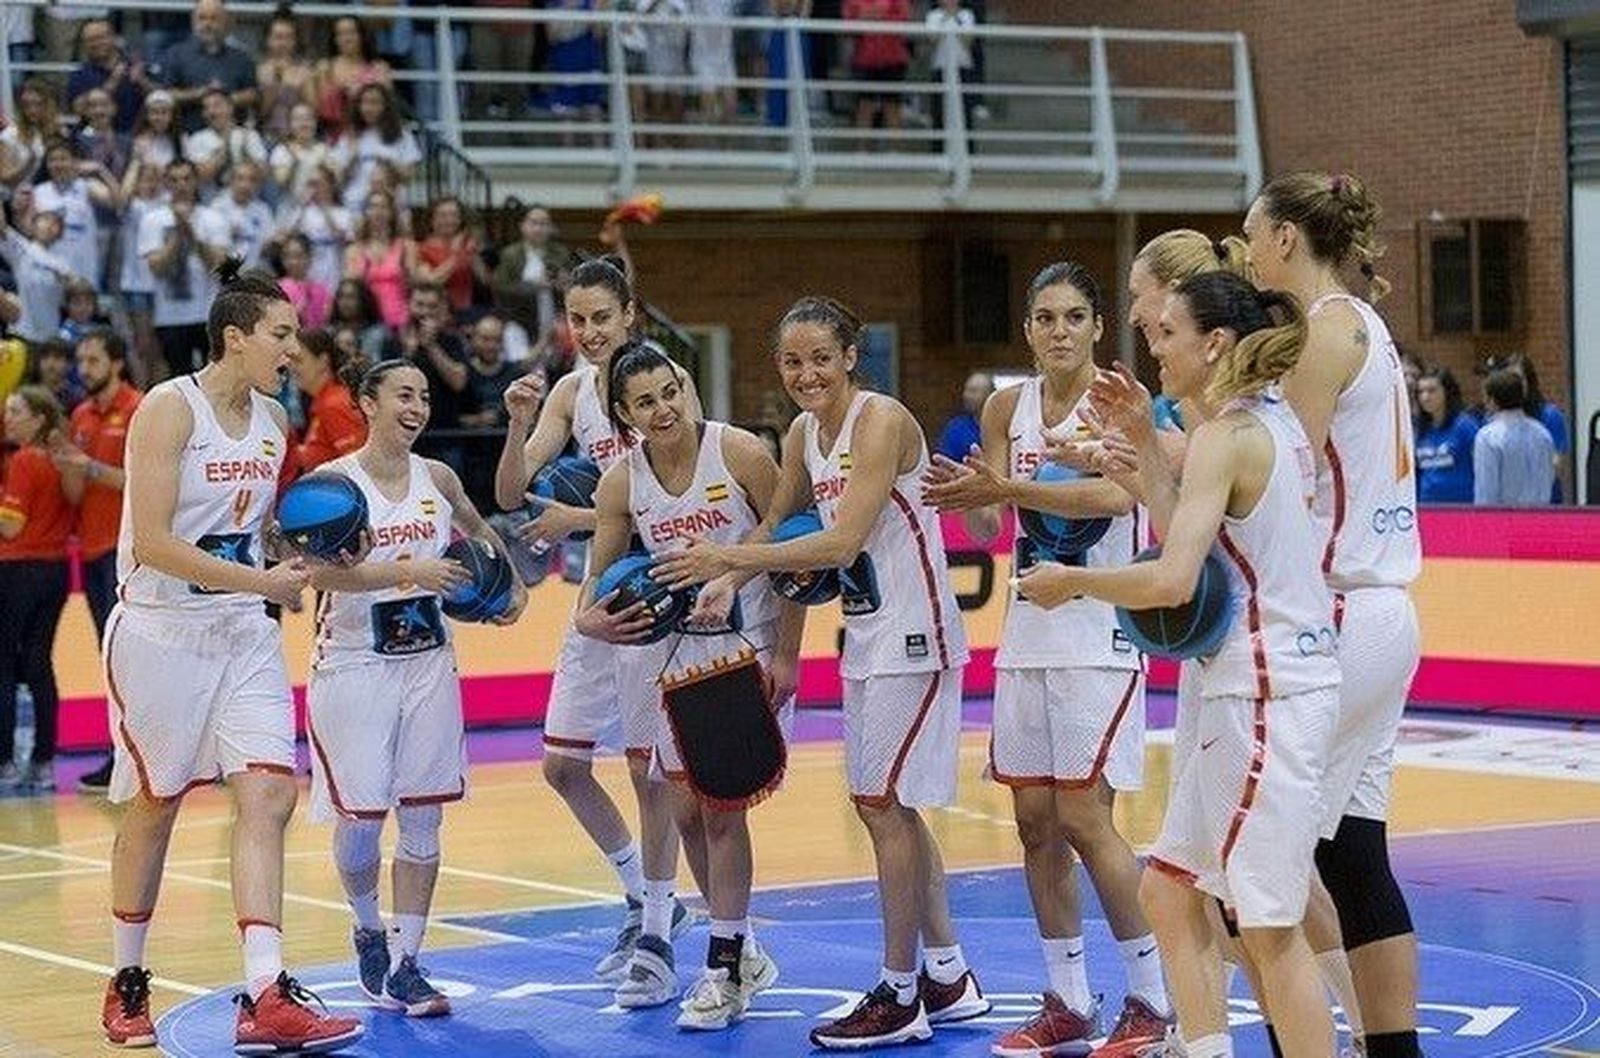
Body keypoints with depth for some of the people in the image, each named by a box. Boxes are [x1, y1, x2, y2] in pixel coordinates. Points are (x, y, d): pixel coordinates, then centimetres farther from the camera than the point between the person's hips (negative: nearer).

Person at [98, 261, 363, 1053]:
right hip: (160, 628, -6)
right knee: (153, 807, 7)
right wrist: (263, 582, -22)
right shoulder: (169, 409, -14)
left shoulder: (272, 421, 8)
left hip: (243, 631, 6)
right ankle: (125, 984, 25)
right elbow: (152, 544, -21)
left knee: (268, 797, -8)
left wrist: (291, 570, 2)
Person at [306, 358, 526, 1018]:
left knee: (423, 819, 1)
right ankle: (368, 932, 26)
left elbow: (478, 530, 27)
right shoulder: (335, 481, -9)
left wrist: (513, 585, 14)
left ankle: (403, 964, 7)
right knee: (361, 816, -3)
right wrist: (410, 570, -32)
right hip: (355, 662, -4)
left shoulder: (436, 477, 6)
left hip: (428, 660, 5)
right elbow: (321, 570, -23)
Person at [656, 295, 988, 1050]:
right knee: (888, 808, 14)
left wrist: (730, 558, -26)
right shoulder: (803, 437, 6)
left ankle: (899, 999, 4)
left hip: (911, 636, -9)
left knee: (884, 807, -5)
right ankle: (947, 980, 25)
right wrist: (725, 580, 1)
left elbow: (841, 542, -26)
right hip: (866, 638, 9)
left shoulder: (881, 421, -19)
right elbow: (779, 525, 19)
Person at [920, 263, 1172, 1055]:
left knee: (1083, 819, -9)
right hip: (1027, 632, 6)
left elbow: (1116, 495, -27)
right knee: (1035, 820, 7)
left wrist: (1004, 488, -33)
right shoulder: (1007, 408, 9)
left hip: (1098, 635, -6)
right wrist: (968, 499, -15)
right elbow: (987, 526, 8)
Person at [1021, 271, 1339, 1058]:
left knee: (1269, 925, -5)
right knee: (1168, 891, 15)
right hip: (1253, 689, 10)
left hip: (1266, 692, -10)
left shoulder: (1227, 434, -15)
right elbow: (1195, 541, 16)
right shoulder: (1271, 421, 13)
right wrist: (1145, 446, 14)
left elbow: (1173, 580, -24)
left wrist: (1071, 581, -10)